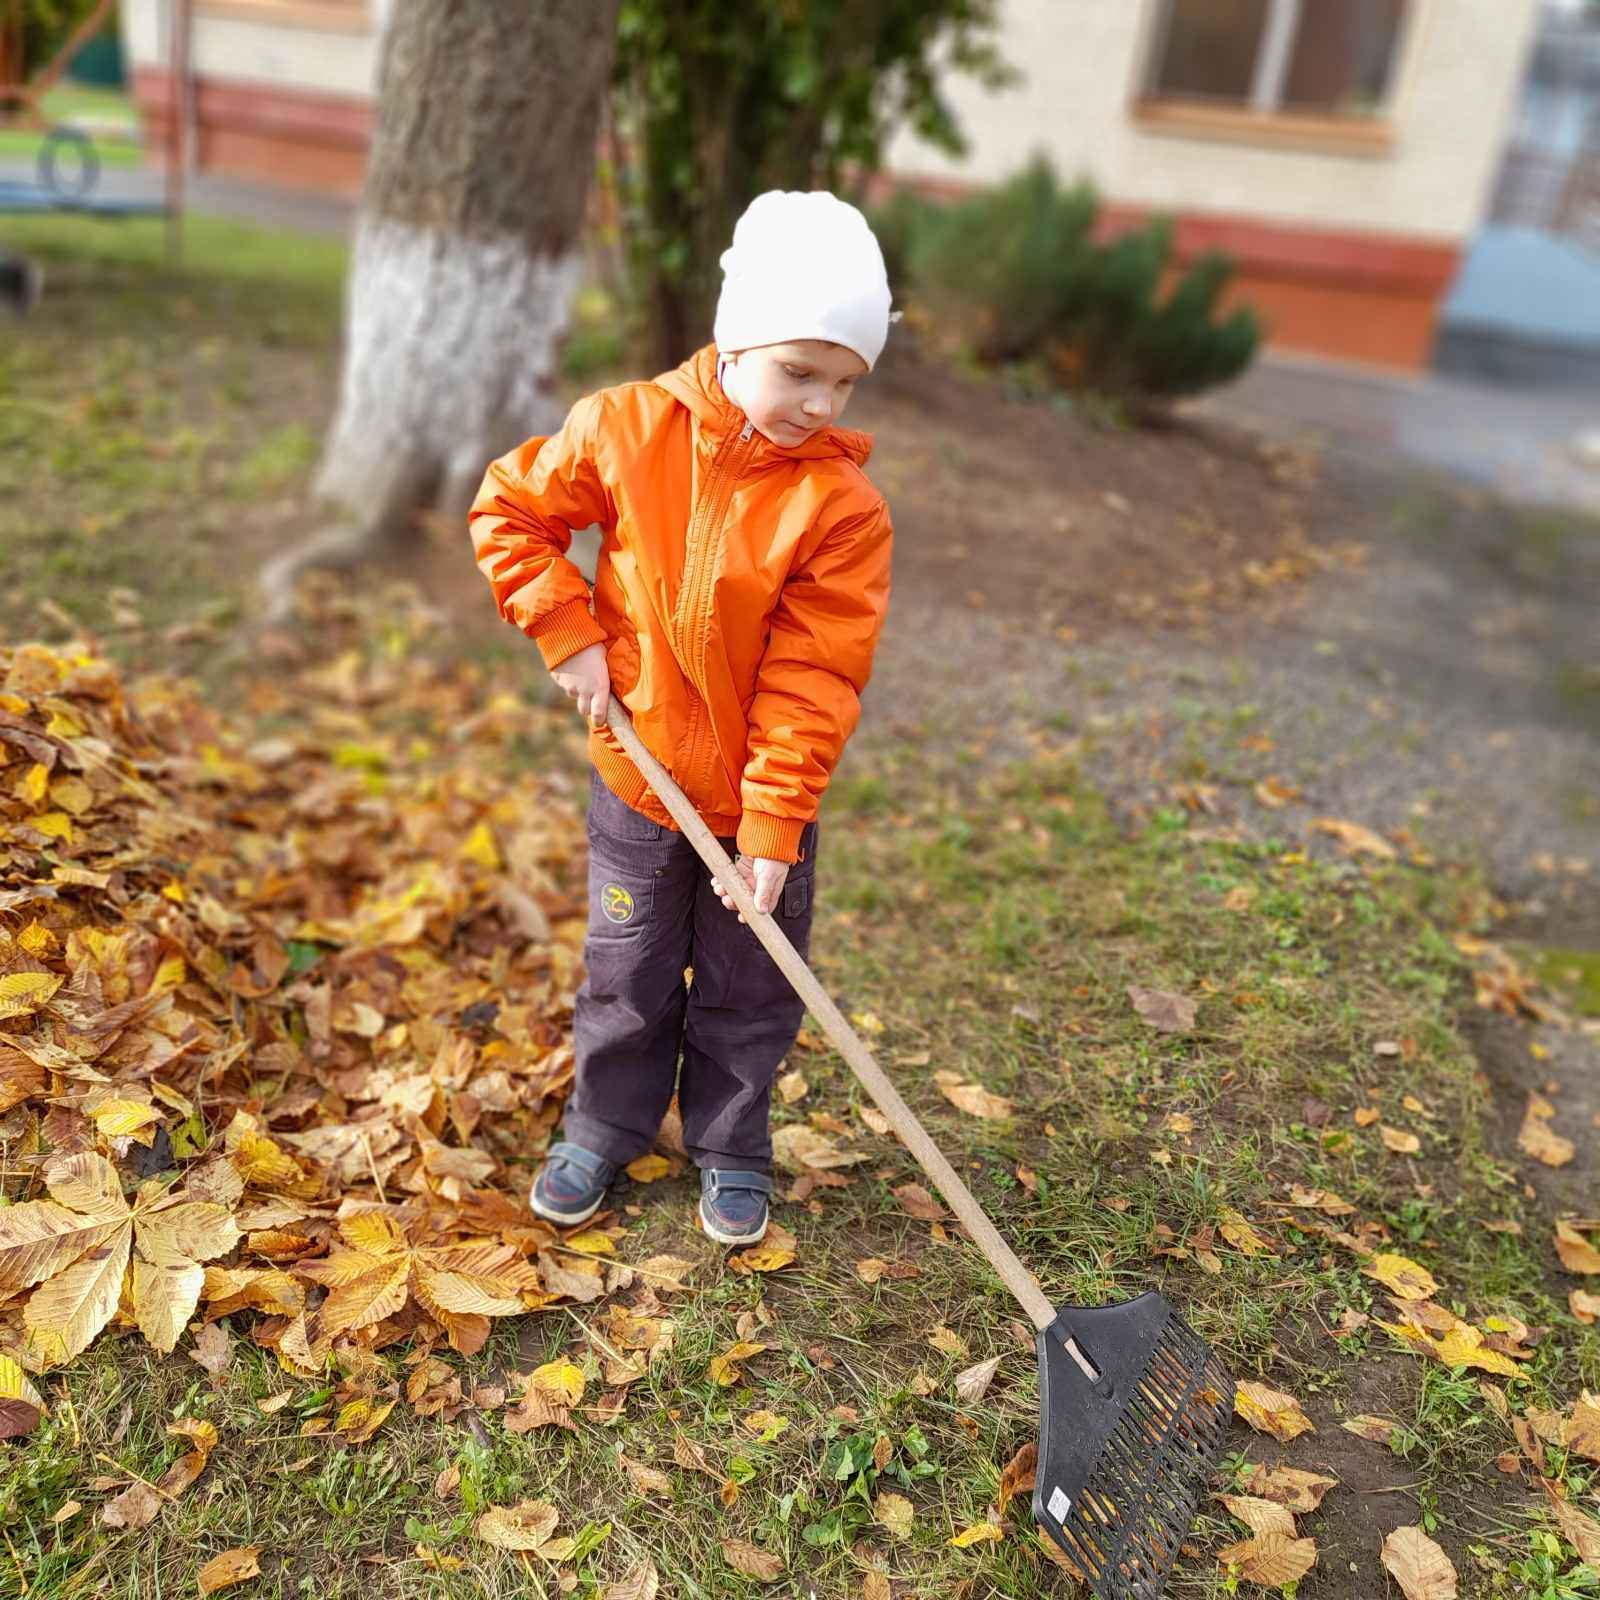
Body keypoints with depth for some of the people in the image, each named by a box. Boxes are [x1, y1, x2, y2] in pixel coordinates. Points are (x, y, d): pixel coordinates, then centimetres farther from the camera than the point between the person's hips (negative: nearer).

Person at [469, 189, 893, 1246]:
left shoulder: (843, 504, -17)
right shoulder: (628, 428, -12)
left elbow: (814, 681, -17)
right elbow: (510, 509, 2)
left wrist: (774, 829, -18)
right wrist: (569, 633, -7)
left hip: (763, 801, -1)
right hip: (638, 774, 1)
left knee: (748, 993, 14)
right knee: (627, 977, 18)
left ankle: (731, 1151, 38)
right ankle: (603, 1134, 40)